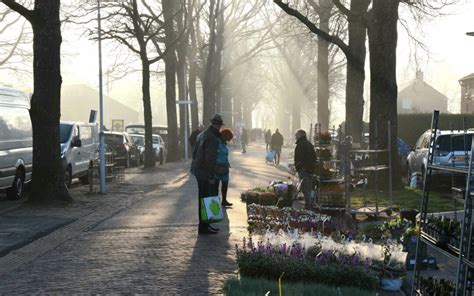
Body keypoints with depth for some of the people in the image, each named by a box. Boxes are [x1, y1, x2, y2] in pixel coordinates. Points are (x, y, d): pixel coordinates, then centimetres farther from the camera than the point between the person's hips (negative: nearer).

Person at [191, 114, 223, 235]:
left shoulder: (202, 135, 11)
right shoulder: (213, 139, -19)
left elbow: (194, 152, 19)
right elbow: (210, 160, -23)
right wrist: (211, 177, -19)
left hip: (197, 169, 10)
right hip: (204, 173, -10)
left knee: (203, 198, 16)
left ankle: (204, 224, 24)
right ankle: (203, 227, 0)